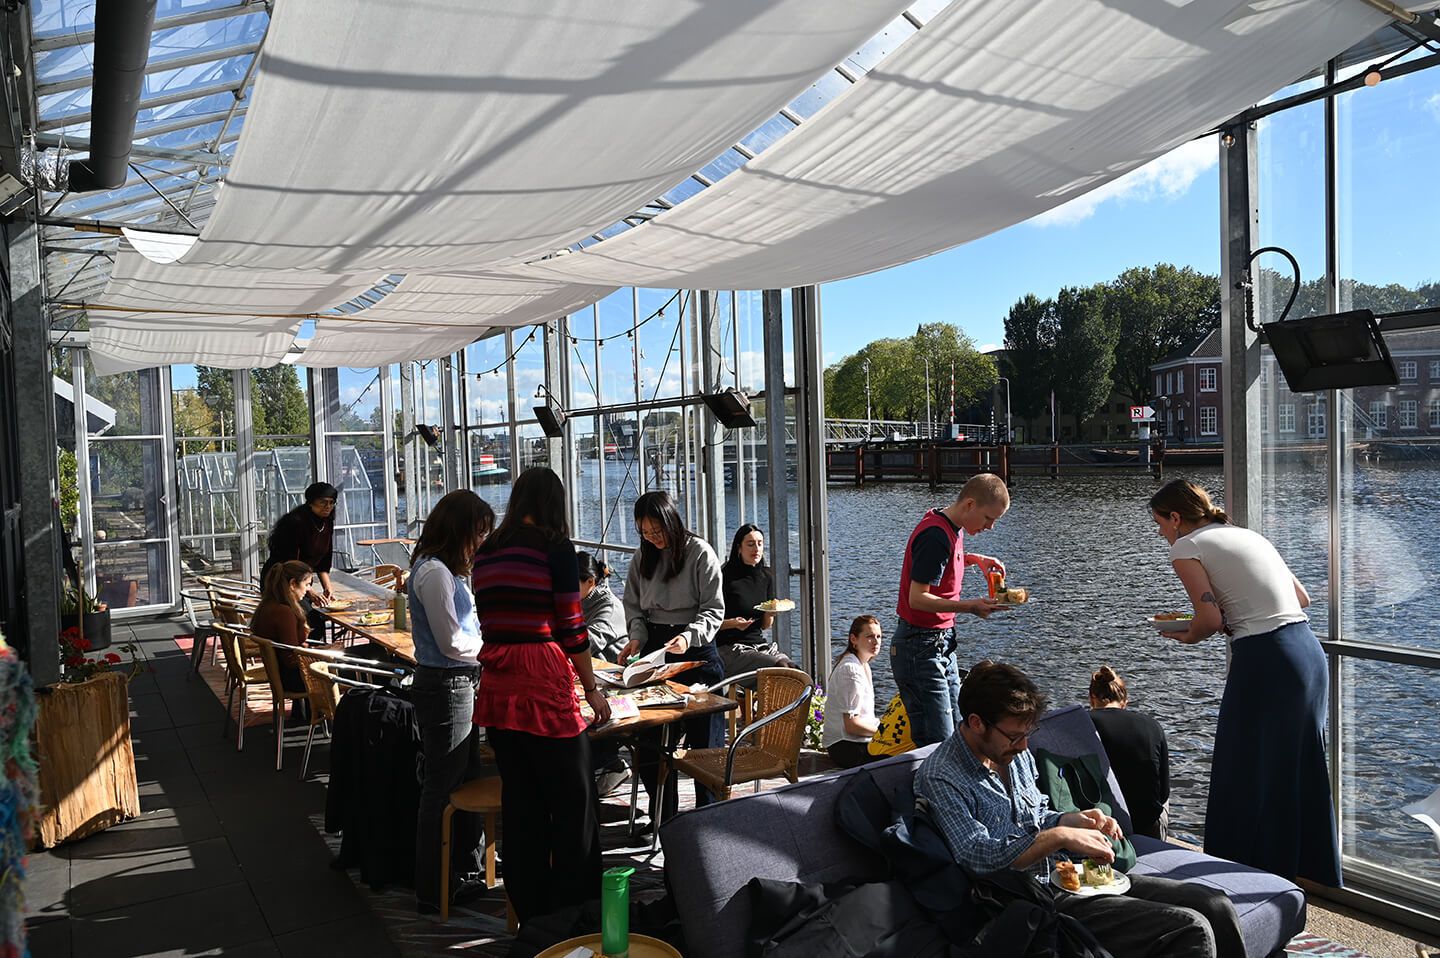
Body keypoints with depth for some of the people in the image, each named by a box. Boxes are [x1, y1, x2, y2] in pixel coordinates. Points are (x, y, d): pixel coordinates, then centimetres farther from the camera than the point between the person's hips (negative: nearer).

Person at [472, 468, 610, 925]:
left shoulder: (487, 550, 10)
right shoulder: (554, 546, -6)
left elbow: (490, 621, 16)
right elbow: (571, 627, -7)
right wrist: (592, 689, 3)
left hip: (497, 686, 6)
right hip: (545, 683, -6)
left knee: (519, 802, 14)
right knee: (573, 802, 5)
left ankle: (529, 910, 25)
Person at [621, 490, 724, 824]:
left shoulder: (700, 552, -8)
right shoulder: (642, 557, 8)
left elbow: (713, 610, -9)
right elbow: (633, 605, 15)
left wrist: (688, 637, -25)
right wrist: (637, 637, -3)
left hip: (696, 650, -4)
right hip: (654, 649, 5)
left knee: (703, 736, 1)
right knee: (648, 739, 4)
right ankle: (662, 817, 20)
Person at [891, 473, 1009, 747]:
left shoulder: (953, 529, 10)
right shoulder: (935, 536, -21)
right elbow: (917, 598, -24)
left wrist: (975, 558, 14)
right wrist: (969, 606, -28)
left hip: (942, 644, 10)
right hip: (920, 649, -10)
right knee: (938, 743, -9)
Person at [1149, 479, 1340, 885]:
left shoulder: (1185, 547, -2)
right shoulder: (1247, 534, 20)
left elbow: (1211, 618, -11)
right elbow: (1302, 598, 18)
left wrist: (1188, 636, 8)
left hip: (1265, 662, -8)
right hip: (1309, 650, 8)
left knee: (1244, 775, 6)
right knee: (1297, 771, 19)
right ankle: (1306, 868, 32)